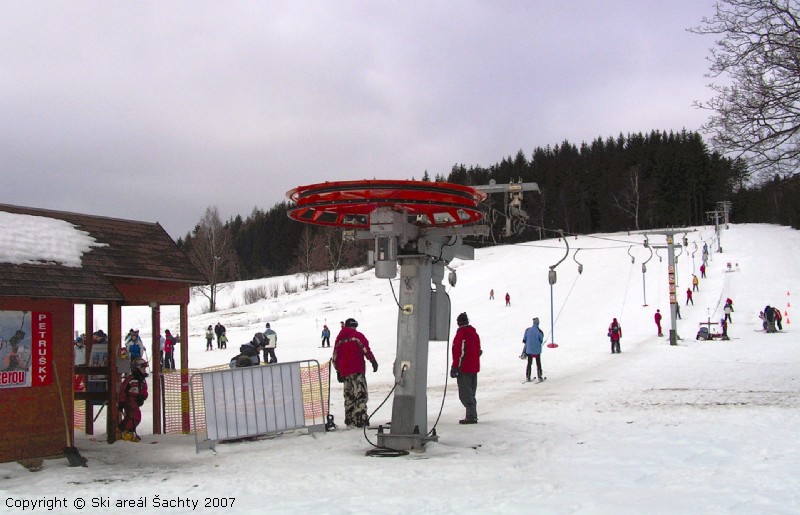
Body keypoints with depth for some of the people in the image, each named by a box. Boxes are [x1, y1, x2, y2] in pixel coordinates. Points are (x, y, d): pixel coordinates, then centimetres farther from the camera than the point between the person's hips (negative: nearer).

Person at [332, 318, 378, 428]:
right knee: (361, 394, -8)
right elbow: (366, 349, -10)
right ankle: (361, 419, -18)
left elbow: (335, 357, 19)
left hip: (344, 372, 6)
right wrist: (373, 361, -1)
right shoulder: (357, 335, -2)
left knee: (349, 396, 13)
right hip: (357, 370, -6)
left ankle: (349, 420, 15)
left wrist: (338, 372, 26)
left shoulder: (339, 339, 17)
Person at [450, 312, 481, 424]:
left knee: (465, 394, -5)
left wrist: (454, 368, -13)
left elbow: (458, 352, -17)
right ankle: (473, 415, 16)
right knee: (471, 393, 15)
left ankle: (471, 416, -11)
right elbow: (479, 350, 17)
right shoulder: (475, 333, 12)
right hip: (474, 367, 8)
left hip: (464, 369, -8)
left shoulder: (460, 334, -13)